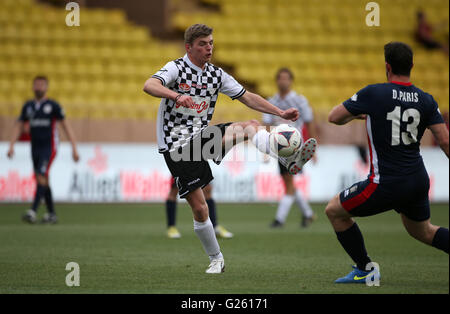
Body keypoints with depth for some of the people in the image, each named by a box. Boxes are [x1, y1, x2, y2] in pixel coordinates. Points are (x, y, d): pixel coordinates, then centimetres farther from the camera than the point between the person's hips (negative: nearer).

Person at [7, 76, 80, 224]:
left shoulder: (53, 106, -3)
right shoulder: (28, 106, 10)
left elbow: (66, 126, -2)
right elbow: (19, 126, 12)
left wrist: (74, 148, -6)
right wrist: (11, 146, 0)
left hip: (49, 148, -5)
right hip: (35, 149, 5)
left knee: (41, 178, -19)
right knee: (43, 182, 9)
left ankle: (33, 212, -27)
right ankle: (52, 214, 17)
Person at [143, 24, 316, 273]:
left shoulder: (216, 74, 8)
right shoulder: (176, 68, -9)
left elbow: (247, 97, 12)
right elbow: (149, 86, -28)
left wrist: (280, 113, 3)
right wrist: (176, 95, -46)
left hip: (202, 134, 5)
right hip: (176, 144, -5)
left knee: (250, 125, -19)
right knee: (199, 208, -9)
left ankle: (289, 161, -39)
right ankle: (216, 259, 8)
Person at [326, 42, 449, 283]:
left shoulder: (373, 94, -11)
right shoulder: (425, 100, 1)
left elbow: (334, 117, -3)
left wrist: (355, 114, 18)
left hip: (386, 185, -6)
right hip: (418, 181, 6)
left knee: (334, 210, 14)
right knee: (423, 231, 29)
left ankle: (365, 269, 16)